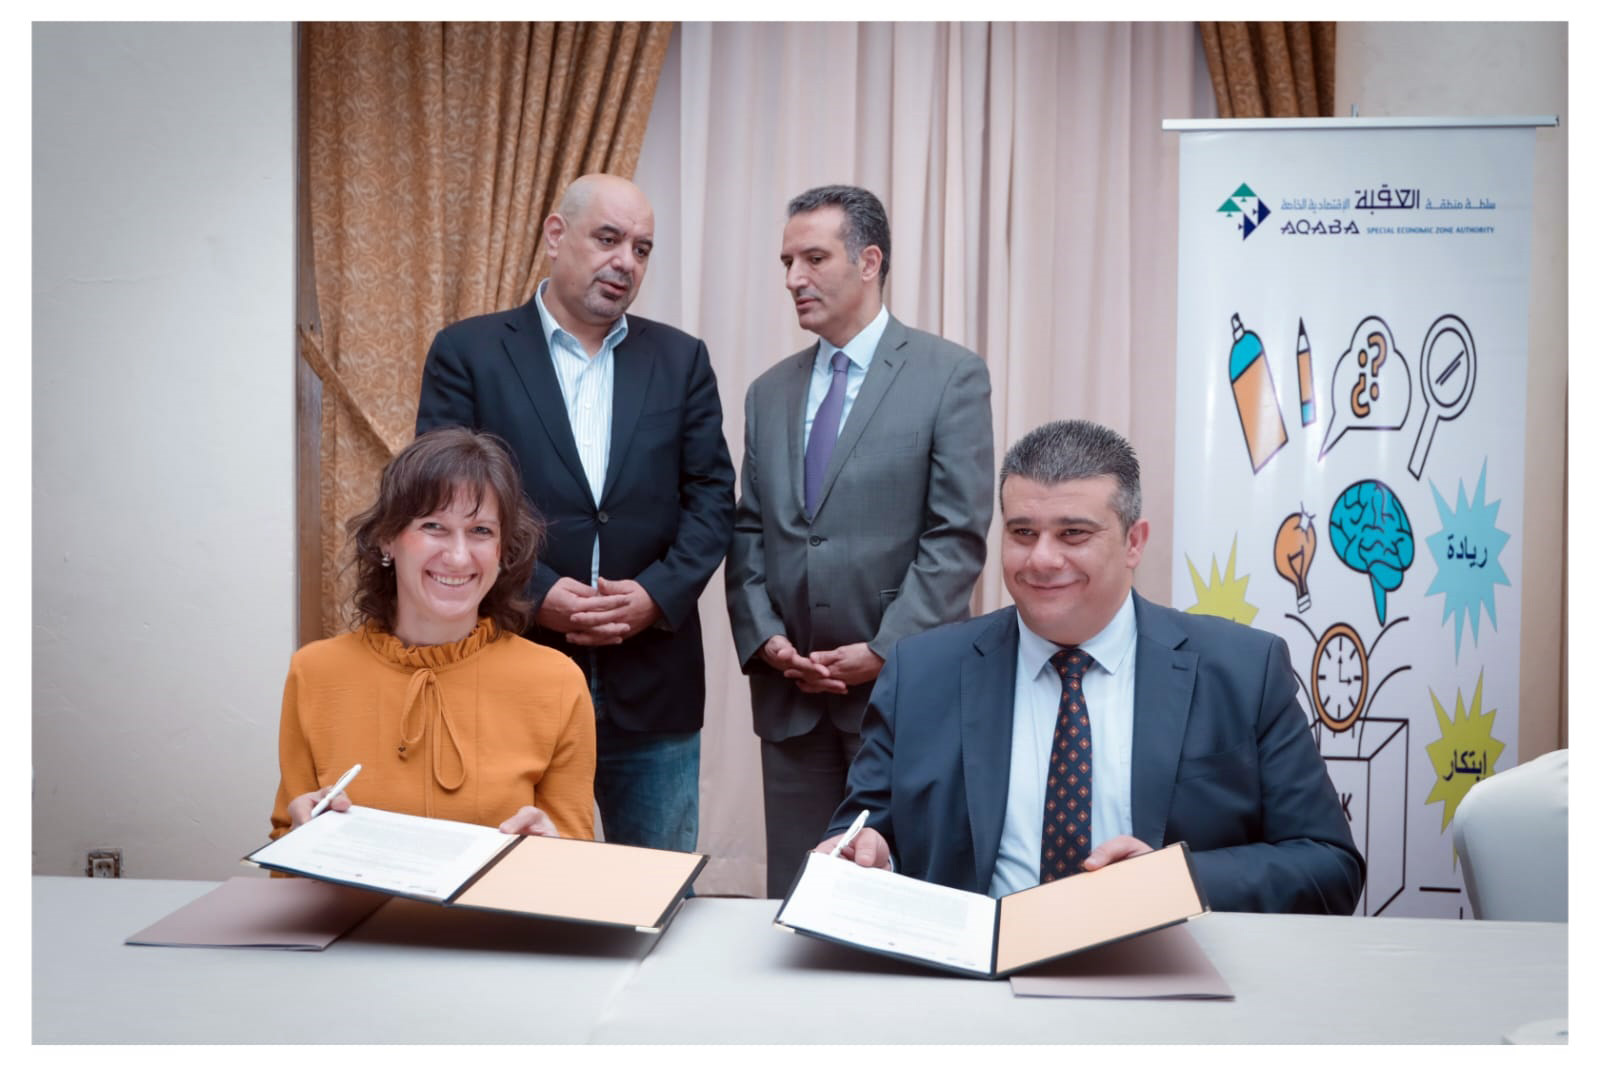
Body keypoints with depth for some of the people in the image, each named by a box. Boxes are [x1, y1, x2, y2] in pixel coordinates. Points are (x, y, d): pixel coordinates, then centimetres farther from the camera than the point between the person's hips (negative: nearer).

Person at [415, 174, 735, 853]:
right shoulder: (467, 352, 2)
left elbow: (711, 495, 6)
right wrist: (535, 593, -15)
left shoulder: (680, 359, 9)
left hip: (654, 688, 2)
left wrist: (659, 593, -10)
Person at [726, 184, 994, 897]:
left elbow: (958, 534, -9)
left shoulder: (950, 375, -4)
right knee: (794, 893, 11)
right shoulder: (770, 392, 13)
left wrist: (883, 652, -13)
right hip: (789, 693, 5)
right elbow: (748, 531, 12)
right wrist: (763, 636, -3)